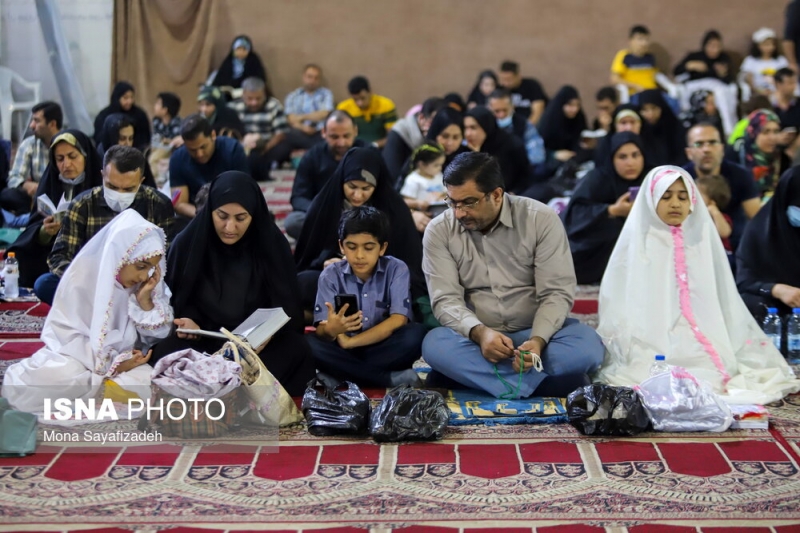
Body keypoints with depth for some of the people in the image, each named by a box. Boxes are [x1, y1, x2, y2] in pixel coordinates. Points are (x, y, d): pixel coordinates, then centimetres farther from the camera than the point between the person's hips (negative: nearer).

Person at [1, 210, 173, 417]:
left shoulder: (149, 282, -3)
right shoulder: (84, 274, -12)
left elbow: (156, 337, -1)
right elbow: (67, 334, -13)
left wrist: (145, 300, -17)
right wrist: (111, 362, -22)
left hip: (122, 359, 3)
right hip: (77, 354, -3)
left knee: (150, 385, -30)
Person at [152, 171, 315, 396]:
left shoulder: (273, 245, -6)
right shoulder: (187, 244, -4)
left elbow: (286, 306, -2)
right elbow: (175, 298, 9)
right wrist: (188, 322, -14)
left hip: (261, 343, 0)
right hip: (202, 340, 0)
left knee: (296, 349, -30)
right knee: (166, 353, -31)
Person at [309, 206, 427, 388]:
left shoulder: (396, 269, -5)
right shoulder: (331, 275, -2)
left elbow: (399, 320, -16)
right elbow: (321, 332, -10)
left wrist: (350, 342, -20)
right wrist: (331, 330, -35)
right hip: (345, 352, 1)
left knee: (416, 334, -30)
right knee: (308, 344, -29)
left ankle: (338, 378, -24)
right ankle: (396, 378, -27)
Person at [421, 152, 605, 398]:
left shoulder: (541, 219, -8)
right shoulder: (439, 231, -4)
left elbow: (556, 293, -10)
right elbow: (445, 299, -11)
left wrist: (538, 340, -28)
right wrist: (479, 332, -31)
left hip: (537, 333, 0)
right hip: (476, 337, 0)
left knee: (587, 345, -30)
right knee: (435, 345, -32)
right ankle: (541, 382, -27)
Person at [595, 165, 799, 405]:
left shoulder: (703, 239, 16)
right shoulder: (635, 242, 9)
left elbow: (725, 303, 16)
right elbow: (619, 304, 3)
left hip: (705, 347, 3)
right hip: (650, 349, -3)